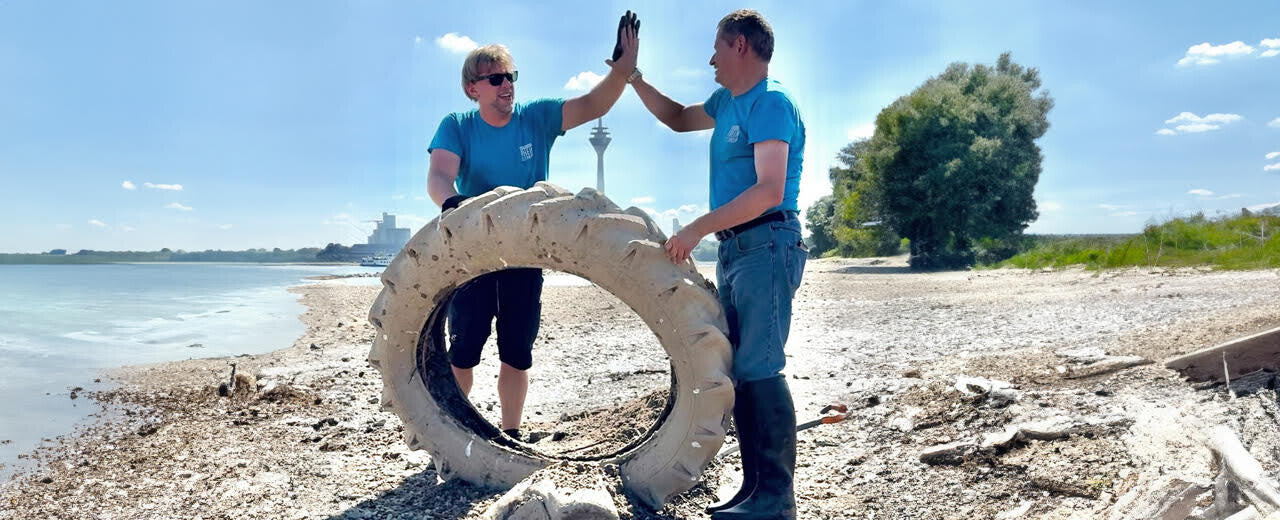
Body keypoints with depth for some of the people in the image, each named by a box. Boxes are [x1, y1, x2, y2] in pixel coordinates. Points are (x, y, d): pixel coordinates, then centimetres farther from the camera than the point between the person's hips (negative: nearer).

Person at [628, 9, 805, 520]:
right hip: (735, 250, 10)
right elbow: (679, 118, 36)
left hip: (766, 247, -10)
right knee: (739, 370, 8)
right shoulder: (728, 101, 18)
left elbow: (769, 190, -23)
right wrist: (632, 77, 26)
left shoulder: (771, 102, -11)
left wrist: (697, 229, -24)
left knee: (759, 369, -12)